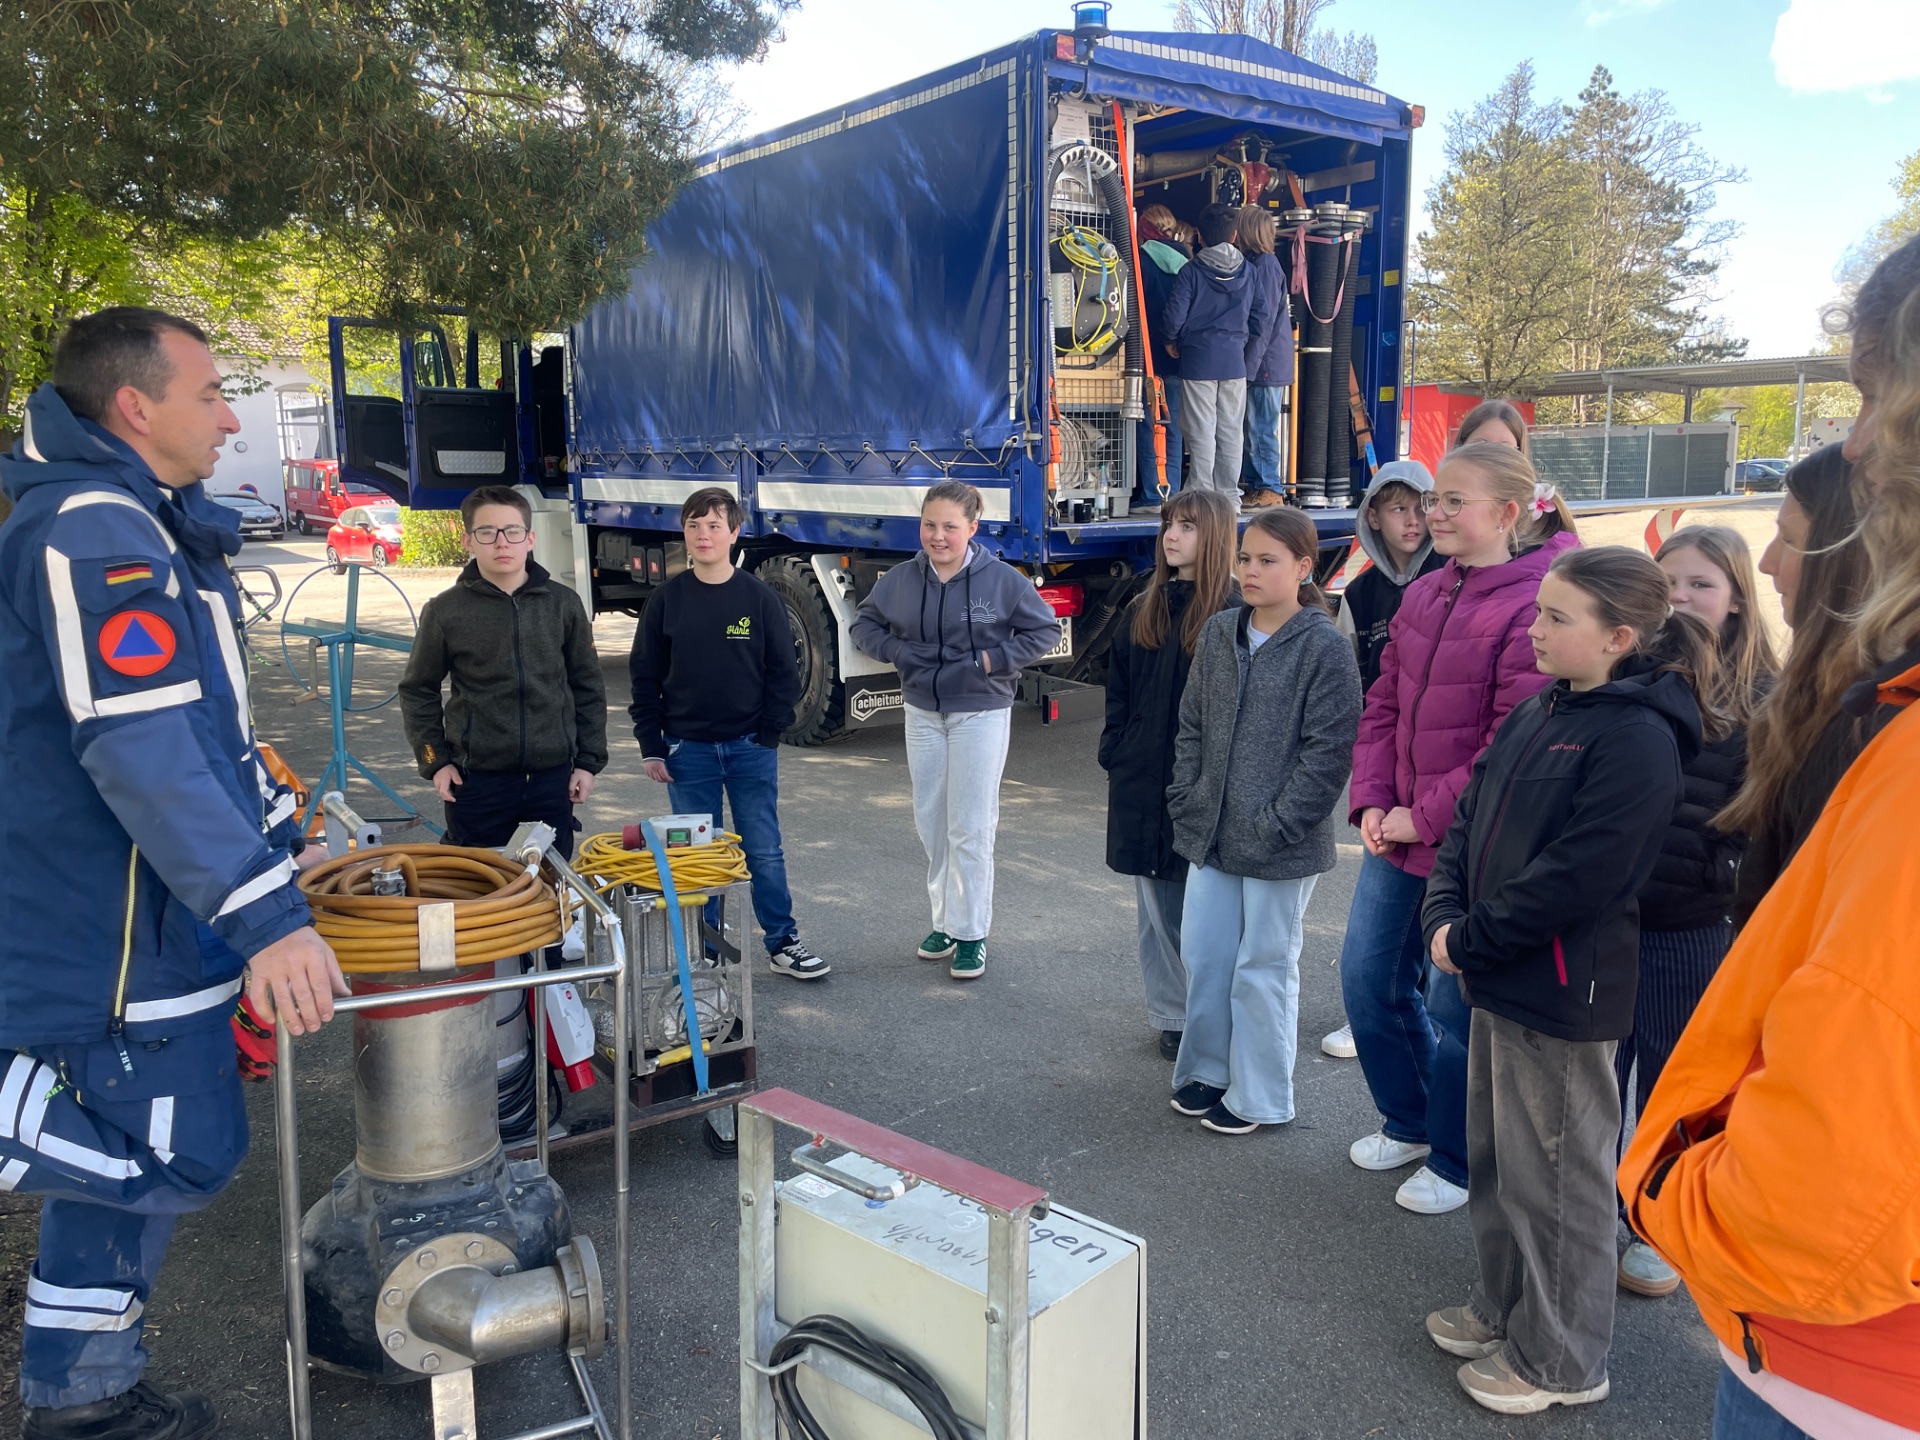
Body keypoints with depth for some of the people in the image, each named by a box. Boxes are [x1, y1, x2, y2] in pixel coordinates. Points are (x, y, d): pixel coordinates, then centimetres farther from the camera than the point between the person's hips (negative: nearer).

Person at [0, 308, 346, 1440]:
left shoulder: (153, 527, 15)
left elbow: (205, 721, 22)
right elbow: (139, 746, -28)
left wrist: (282, 845, 22)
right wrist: (265, 918, -30)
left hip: (161, 914, 10)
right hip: (119, 927, -10)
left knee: (133, 1157, 17)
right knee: (176, 1156, -5)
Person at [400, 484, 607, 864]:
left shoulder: (563, 604, 2)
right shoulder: (445, 611, -1)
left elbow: (588, 687, 8)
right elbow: (418, 691, 8)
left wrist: (588, 761, 5)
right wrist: (434, 761, 1)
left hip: (553, 777, 1)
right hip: (475, 782, -1)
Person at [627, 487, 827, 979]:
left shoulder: (760, 598, -2)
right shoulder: (668, 599, 1)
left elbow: (784, 673, 1)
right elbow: (645, 675, 4)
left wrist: (768, 735, -6)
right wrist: (651, 746, -1)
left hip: (750, 749, -1)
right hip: (687, 750, 1)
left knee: (764, 851, 5)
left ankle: (783, 942, 18)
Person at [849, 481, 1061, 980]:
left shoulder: (1001, 579, -10)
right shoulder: (902, 579, 0)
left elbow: (1045, 630, -2)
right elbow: (865, 624, 14)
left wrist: (994, 659, -13)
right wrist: (895, 650, -6)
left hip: (981, 714, -4)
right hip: (922, 714, 5)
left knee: (971, 827, -2)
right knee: (930, 822, 12)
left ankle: (971, 934, 8)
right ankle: (945, 922, 26)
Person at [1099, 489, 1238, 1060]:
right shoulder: (1146, 610, 11)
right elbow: (1118, 687, 15)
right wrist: (1114, 755, 6)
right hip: (1142, 782, 6)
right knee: (1158, 903, 12)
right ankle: (1172, 1016, 23)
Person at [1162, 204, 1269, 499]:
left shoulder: (1191, 272, -7)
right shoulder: (1248, 272, 5)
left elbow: (1174, 316, -11)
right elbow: (1261, 317, 6)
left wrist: (1172, 341, 8)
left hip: (1198, 361, -3)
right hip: (1234, 362, 4)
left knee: (1201, 431, -1)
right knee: (1231, 431, 9)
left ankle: (1203, 495, -2)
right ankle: (1229, 495, 13)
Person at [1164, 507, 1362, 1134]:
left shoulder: (1325, 648, -12)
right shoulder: (1218, 634, 6)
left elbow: (1328, 752, -14)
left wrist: (1275, 825, -15)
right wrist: (1186, 801, 3)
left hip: (1281, 846, -6)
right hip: (1211, 835, 6)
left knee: (1263, 967, 6)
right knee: (1202, 954, 13)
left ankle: (1259, 1096, 22)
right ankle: (1206, 1070, 32)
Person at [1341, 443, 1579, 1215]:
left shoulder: (1534, 606, -17)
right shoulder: (1423, 595, 7)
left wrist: (1426, 816, -16)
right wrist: (1372, 802, -1)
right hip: (1397, 832, 8)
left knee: (1455, 1006, 6)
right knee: (1369, 978, 16)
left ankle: (1456, 1162, 29)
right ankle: (1409, 1122, 40)